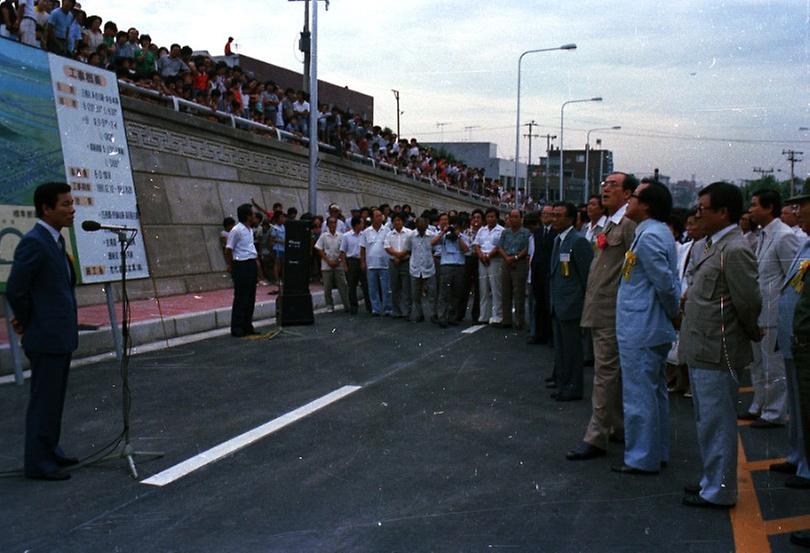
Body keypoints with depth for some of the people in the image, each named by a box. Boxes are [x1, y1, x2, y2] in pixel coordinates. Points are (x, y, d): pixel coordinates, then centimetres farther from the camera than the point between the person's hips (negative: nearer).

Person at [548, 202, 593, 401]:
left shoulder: (578, 241, -14)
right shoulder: (558, 239, 14)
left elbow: (587, 273, -14)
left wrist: (585, 301, -11)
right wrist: (552, 300, 15)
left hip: (570, 304, -9)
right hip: (557, 304, 9)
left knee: (571, 348, -1)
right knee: (560, 347, 16)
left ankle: (573, 388, 9)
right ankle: (562, 384, 26)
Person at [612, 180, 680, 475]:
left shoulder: (648, 236, -19)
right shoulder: (660, 232, 13)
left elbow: (666, 283, -20)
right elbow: (670, 283, 16)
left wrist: (675, 314, -7)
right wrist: (675, 315, 15)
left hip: (641, 331, -11)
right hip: (656, 329, 11)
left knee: (639, 395, -2)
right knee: (655, 392, 17)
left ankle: (642, 459, 6)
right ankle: (657, 452, 28)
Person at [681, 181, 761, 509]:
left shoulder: (735, 250, -18)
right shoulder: (716, 245, 12)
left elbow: (749, 302, -18)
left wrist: (753, 334, -3)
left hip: (717, 354, -10)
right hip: (703, 350, 10)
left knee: (716, 424, 1)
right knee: (708, 422, 20)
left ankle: (719, 493, 13)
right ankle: (713, 481, 33)